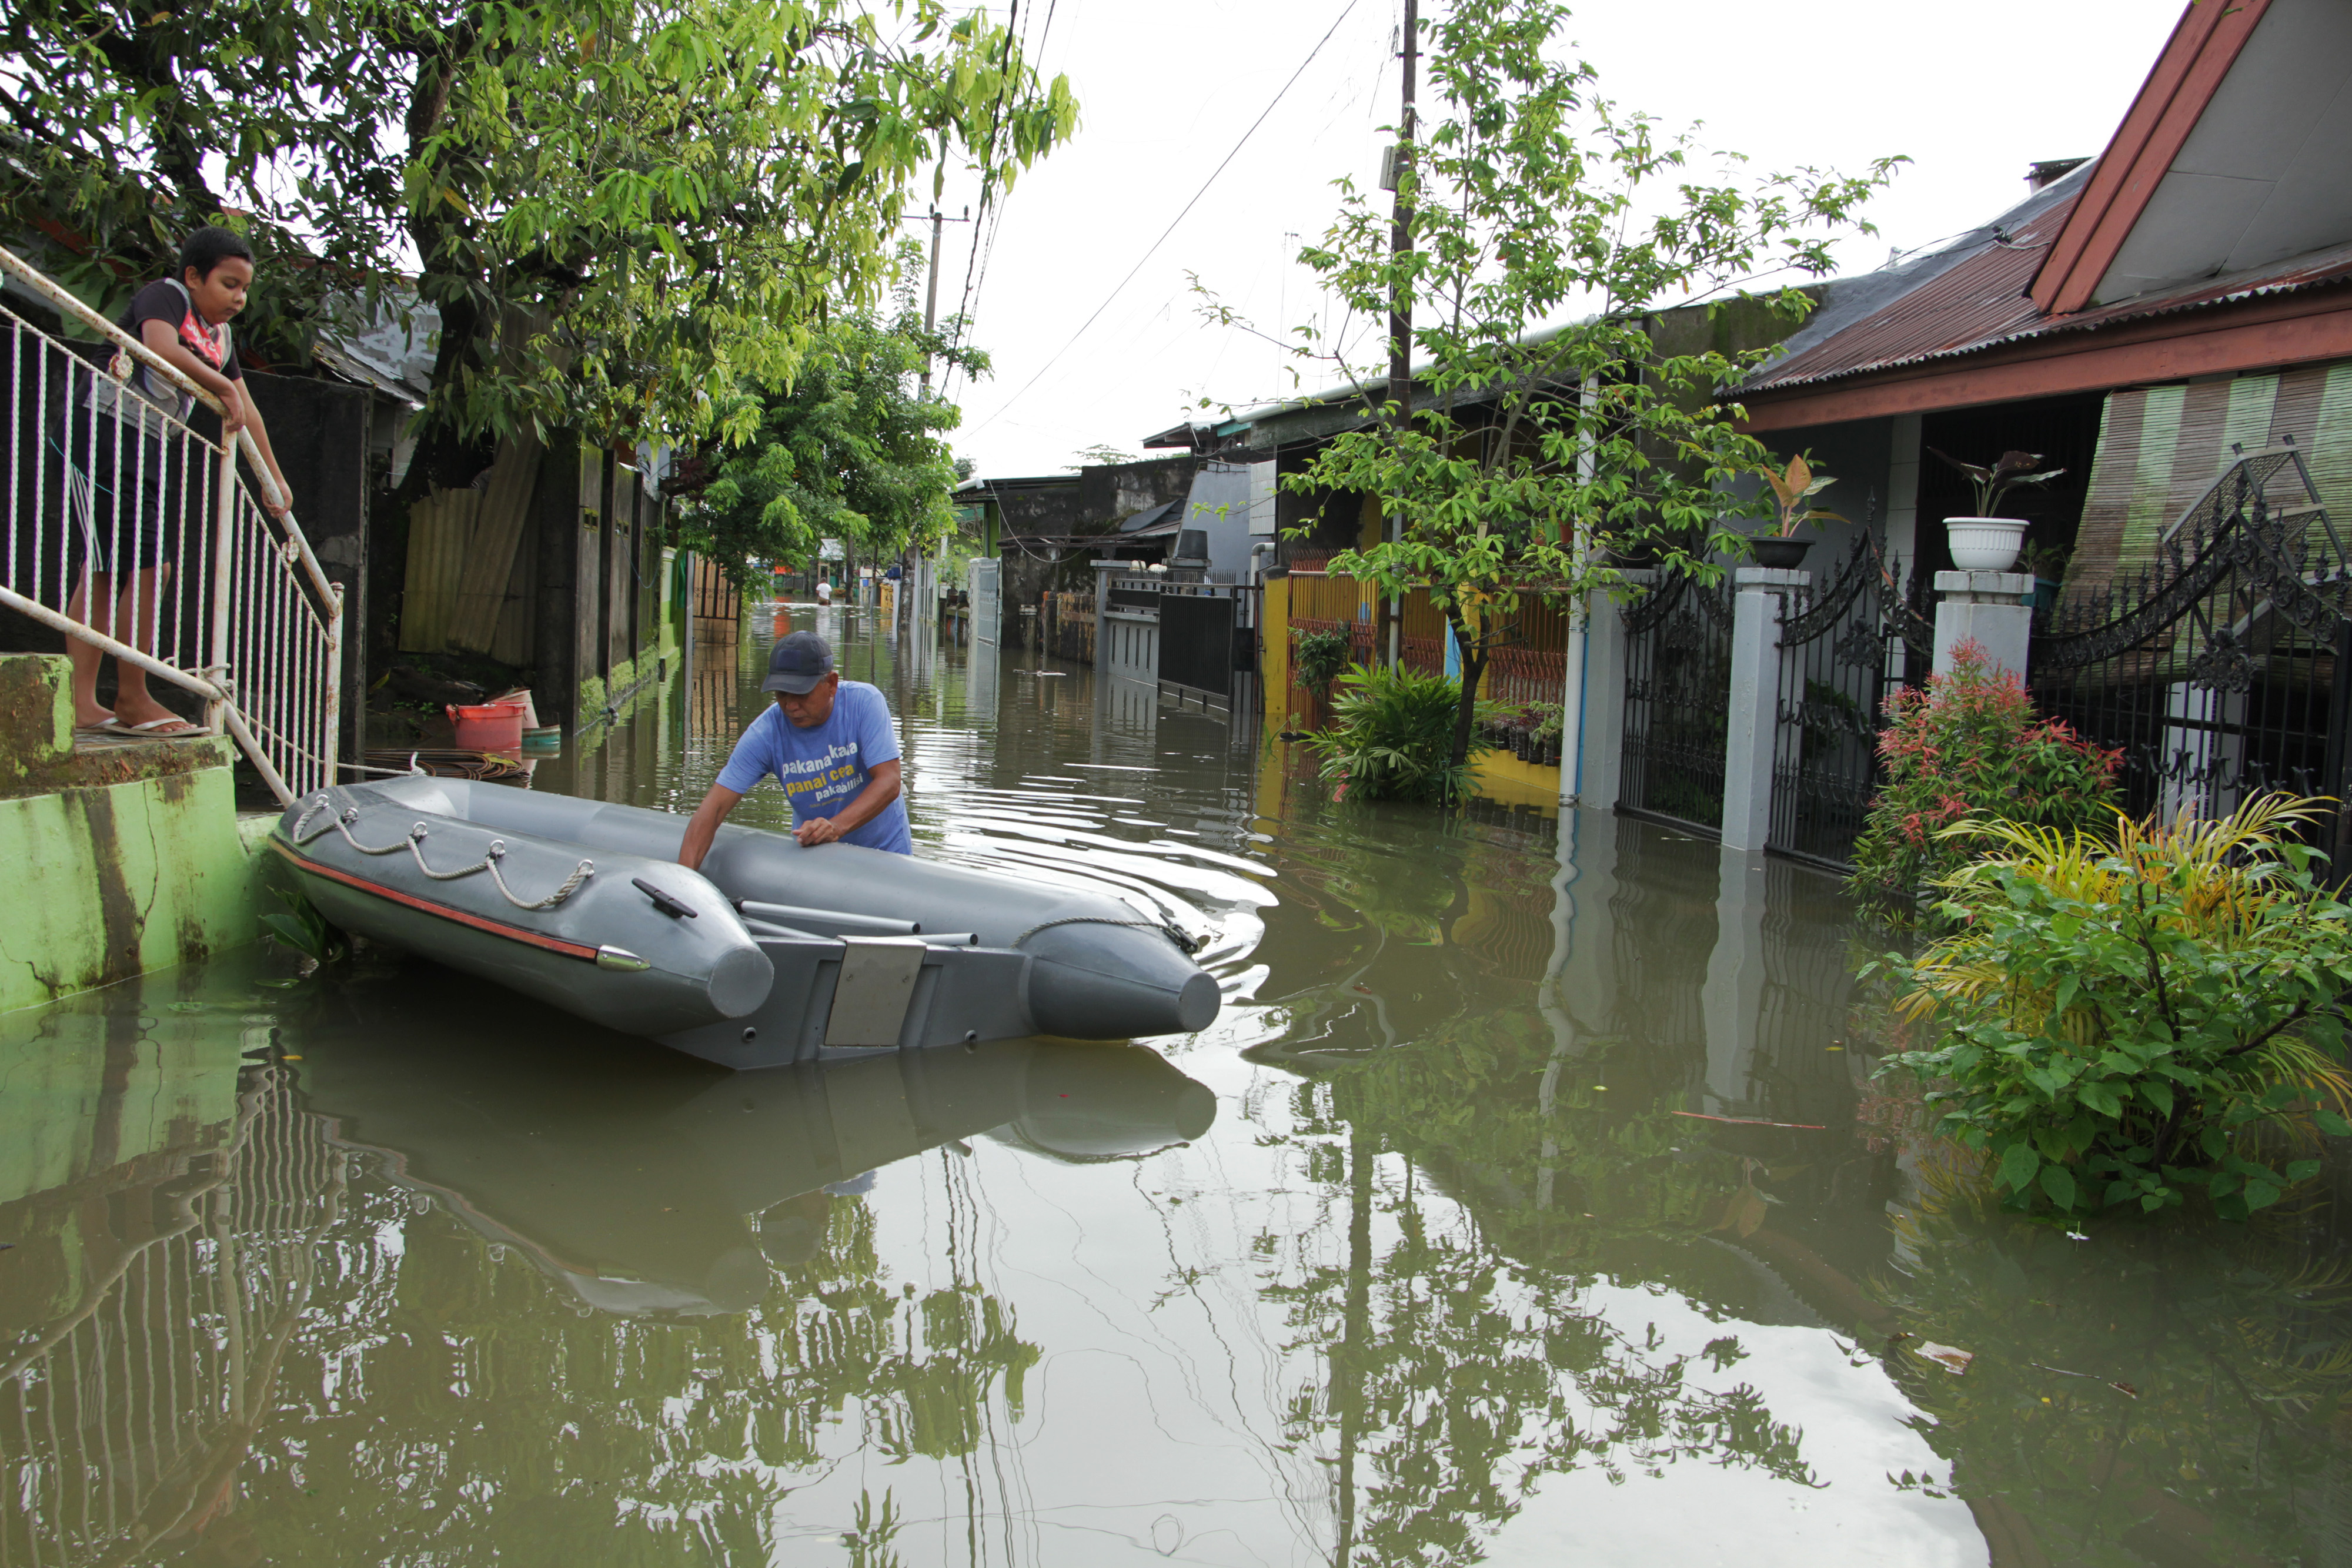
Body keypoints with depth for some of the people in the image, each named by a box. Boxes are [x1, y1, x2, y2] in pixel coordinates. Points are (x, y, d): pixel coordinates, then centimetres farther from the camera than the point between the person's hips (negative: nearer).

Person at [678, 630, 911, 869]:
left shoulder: (864, 702, -17)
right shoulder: (765, 734, -16)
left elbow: (888, 782, -22)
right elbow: (715, 806, -17)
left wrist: (837, 827, -38)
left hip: (885, 849, -2)